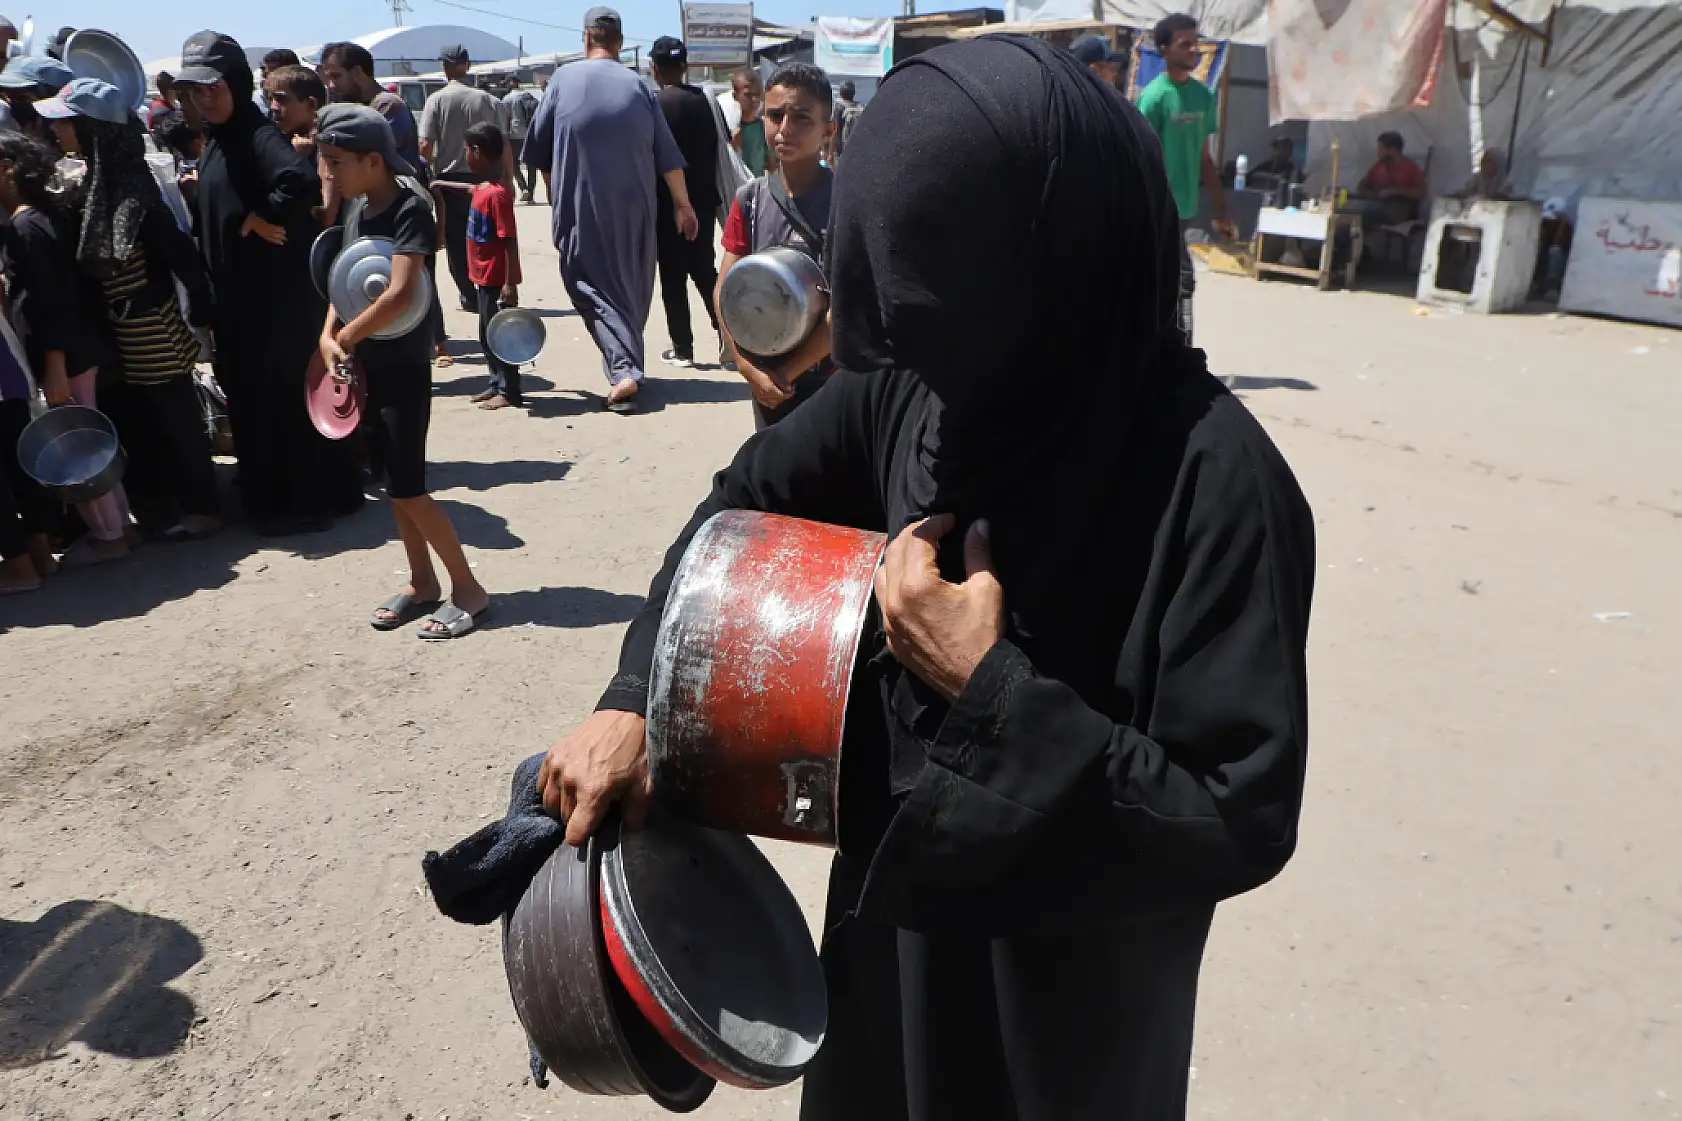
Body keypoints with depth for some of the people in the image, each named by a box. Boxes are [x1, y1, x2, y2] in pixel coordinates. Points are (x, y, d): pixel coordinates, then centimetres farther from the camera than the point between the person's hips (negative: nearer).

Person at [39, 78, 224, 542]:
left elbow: (181, 251, -22)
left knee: (176, 416, 3)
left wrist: (200, 312, -18)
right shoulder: (97, 179, 6)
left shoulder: (129, 186, -20)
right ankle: (163, 499, 32)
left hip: (150, 324, -9)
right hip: (124, 324, 9)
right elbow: (92, 259, 11)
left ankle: (201, 507, 15)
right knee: (138, 417, 18)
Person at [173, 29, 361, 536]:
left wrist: (262, 218, -22)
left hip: (279, 298, -10)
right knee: (251, 399, 16)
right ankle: (271, 498, 28)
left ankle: (305, 501, 12)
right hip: (240, 298, 10)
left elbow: (303, 182, -36)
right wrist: (212, 300, 14)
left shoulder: (258, 136, -16)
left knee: (284, 396, 0)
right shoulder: (217, 142, 13)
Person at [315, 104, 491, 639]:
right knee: (393, 480, 13)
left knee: (407, 488, -5)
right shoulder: (356, 206, 6)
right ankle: (422, 582, 25)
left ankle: (467, 587, 6)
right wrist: (329, 336, -4)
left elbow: (400, 293, -27)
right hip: (365, 362, 8)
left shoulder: (410, 207, -17)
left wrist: (346, 336, -16)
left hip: (403, 365, -8)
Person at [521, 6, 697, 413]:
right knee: (633, 287, 17)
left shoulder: (563, 79, -2)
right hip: (634, 208, 2)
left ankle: (623, 369, -19)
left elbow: (538, 150, 3)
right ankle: (629, 362, 27)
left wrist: (556, 198, 16)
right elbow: (668, 154, 0)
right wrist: (682, 204, 8)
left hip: (580, 209, -2)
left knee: (593, 286, -1)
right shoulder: (637, 85, 1)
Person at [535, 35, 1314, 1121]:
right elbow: (748, 498, 1)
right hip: (891, 903, 6)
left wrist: (992, 693, -30)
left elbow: (1245, 818, -27)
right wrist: (635, 698, -10)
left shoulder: (1213, 476, -30)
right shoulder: (914, 386, -12)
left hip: (1065, 988, -5)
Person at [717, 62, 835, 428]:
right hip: (766, 380, 4)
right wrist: (748, 368, -9)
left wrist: (789, 371, -15)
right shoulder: (749, 200, 2)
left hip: (831, 378, -4)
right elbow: (726, 292, 2)